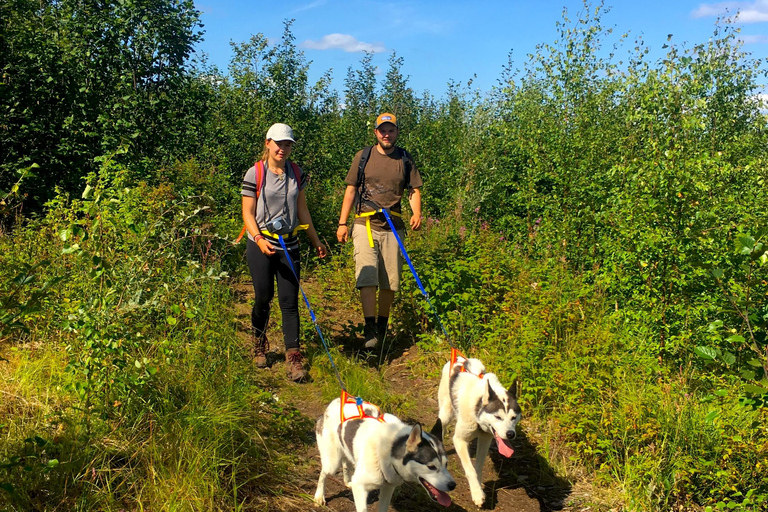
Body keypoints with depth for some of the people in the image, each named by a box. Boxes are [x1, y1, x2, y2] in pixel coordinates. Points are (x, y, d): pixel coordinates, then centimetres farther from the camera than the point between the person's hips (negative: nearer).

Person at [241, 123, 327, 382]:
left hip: (289, 246, 3)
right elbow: (247, 213, -5)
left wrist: (316, 241, 16)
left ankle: (293, 356, 0)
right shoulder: (255, 173, -5)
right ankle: (259, 342, 33)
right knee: (264, 297, 6)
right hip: (261, 246, -3)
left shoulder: (297, 173, 8)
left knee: (289, 300, -2)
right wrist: (260, 239, -20)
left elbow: (302, 210, 15)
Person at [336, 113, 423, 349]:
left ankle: (382, 325, 22)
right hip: (365, 224, -2)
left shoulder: (405, 160, 9)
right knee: (367, 275, -14)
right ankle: (369, 328, -13)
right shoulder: (363, 157, 6)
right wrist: (342, 223, 2)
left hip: (393, 227, 2)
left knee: (390, 280, 6)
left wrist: (416, 214, -11)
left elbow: (414, 190, 10)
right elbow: (351, 190, 7)